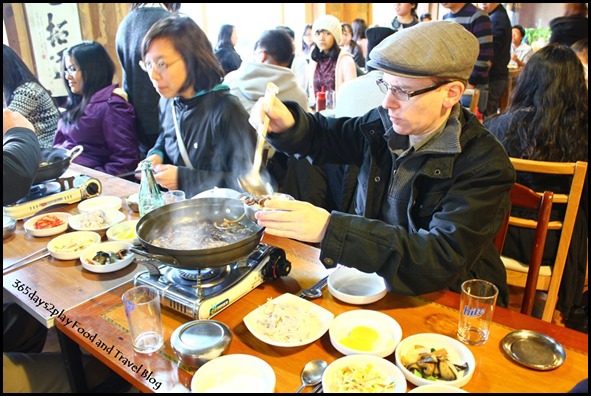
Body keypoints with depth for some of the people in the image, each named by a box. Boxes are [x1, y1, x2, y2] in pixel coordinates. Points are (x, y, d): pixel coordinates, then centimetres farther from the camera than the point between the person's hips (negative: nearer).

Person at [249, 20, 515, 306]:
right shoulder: (384, 124, -5)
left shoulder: (485, 165, -20)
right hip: (373, 275, 5)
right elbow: (323, 136, 11)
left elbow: (444, 258, -30)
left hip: (447, 299, -4)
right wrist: (287, 124, -14)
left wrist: (330, 230, -39)